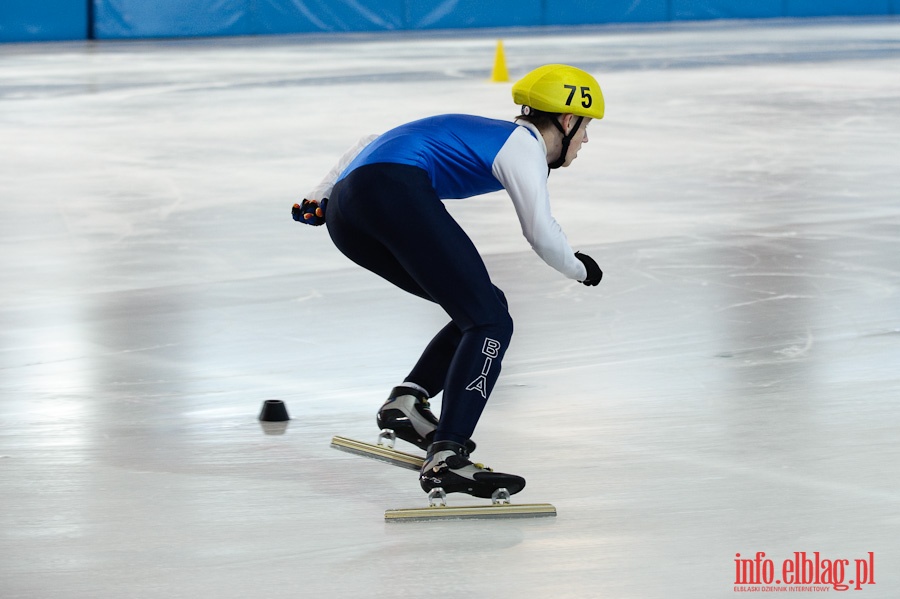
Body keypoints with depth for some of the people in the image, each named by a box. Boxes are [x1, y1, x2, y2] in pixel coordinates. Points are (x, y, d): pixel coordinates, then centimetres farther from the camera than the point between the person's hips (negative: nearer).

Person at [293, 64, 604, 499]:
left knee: (481, 308, 18)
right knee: (491, 323, -11)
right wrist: (578, 269, 18)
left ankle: (407, 400, 5)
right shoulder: (523, 142, 8)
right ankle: (445, 457, -27)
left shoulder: (483, 134, 33)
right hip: (397, 190, -9)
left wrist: (320, 195, 33)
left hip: (344, 217, 9)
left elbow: (373, 143, 37)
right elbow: (541, 233, -2)